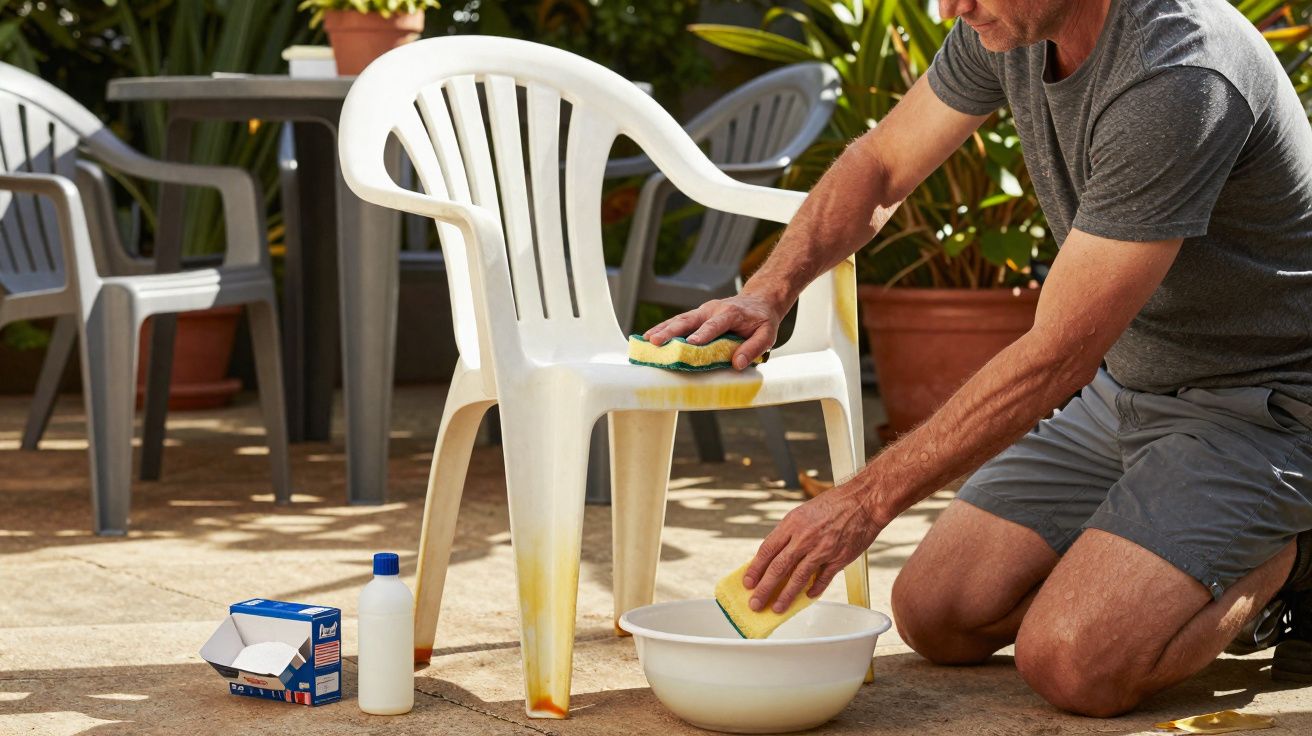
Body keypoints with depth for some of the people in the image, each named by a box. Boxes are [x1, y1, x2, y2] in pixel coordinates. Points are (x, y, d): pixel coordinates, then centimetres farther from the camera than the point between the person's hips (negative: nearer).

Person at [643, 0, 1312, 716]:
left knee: (1070, 662, -25)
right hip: (1119, 383, 8)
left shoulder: (1178, 82, -32)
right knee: (934, 617, 0)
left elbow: (1054, 359, -29)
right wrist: (766, 294, -7)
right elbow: (880, 162, 11)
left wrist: (866, 500, -25)